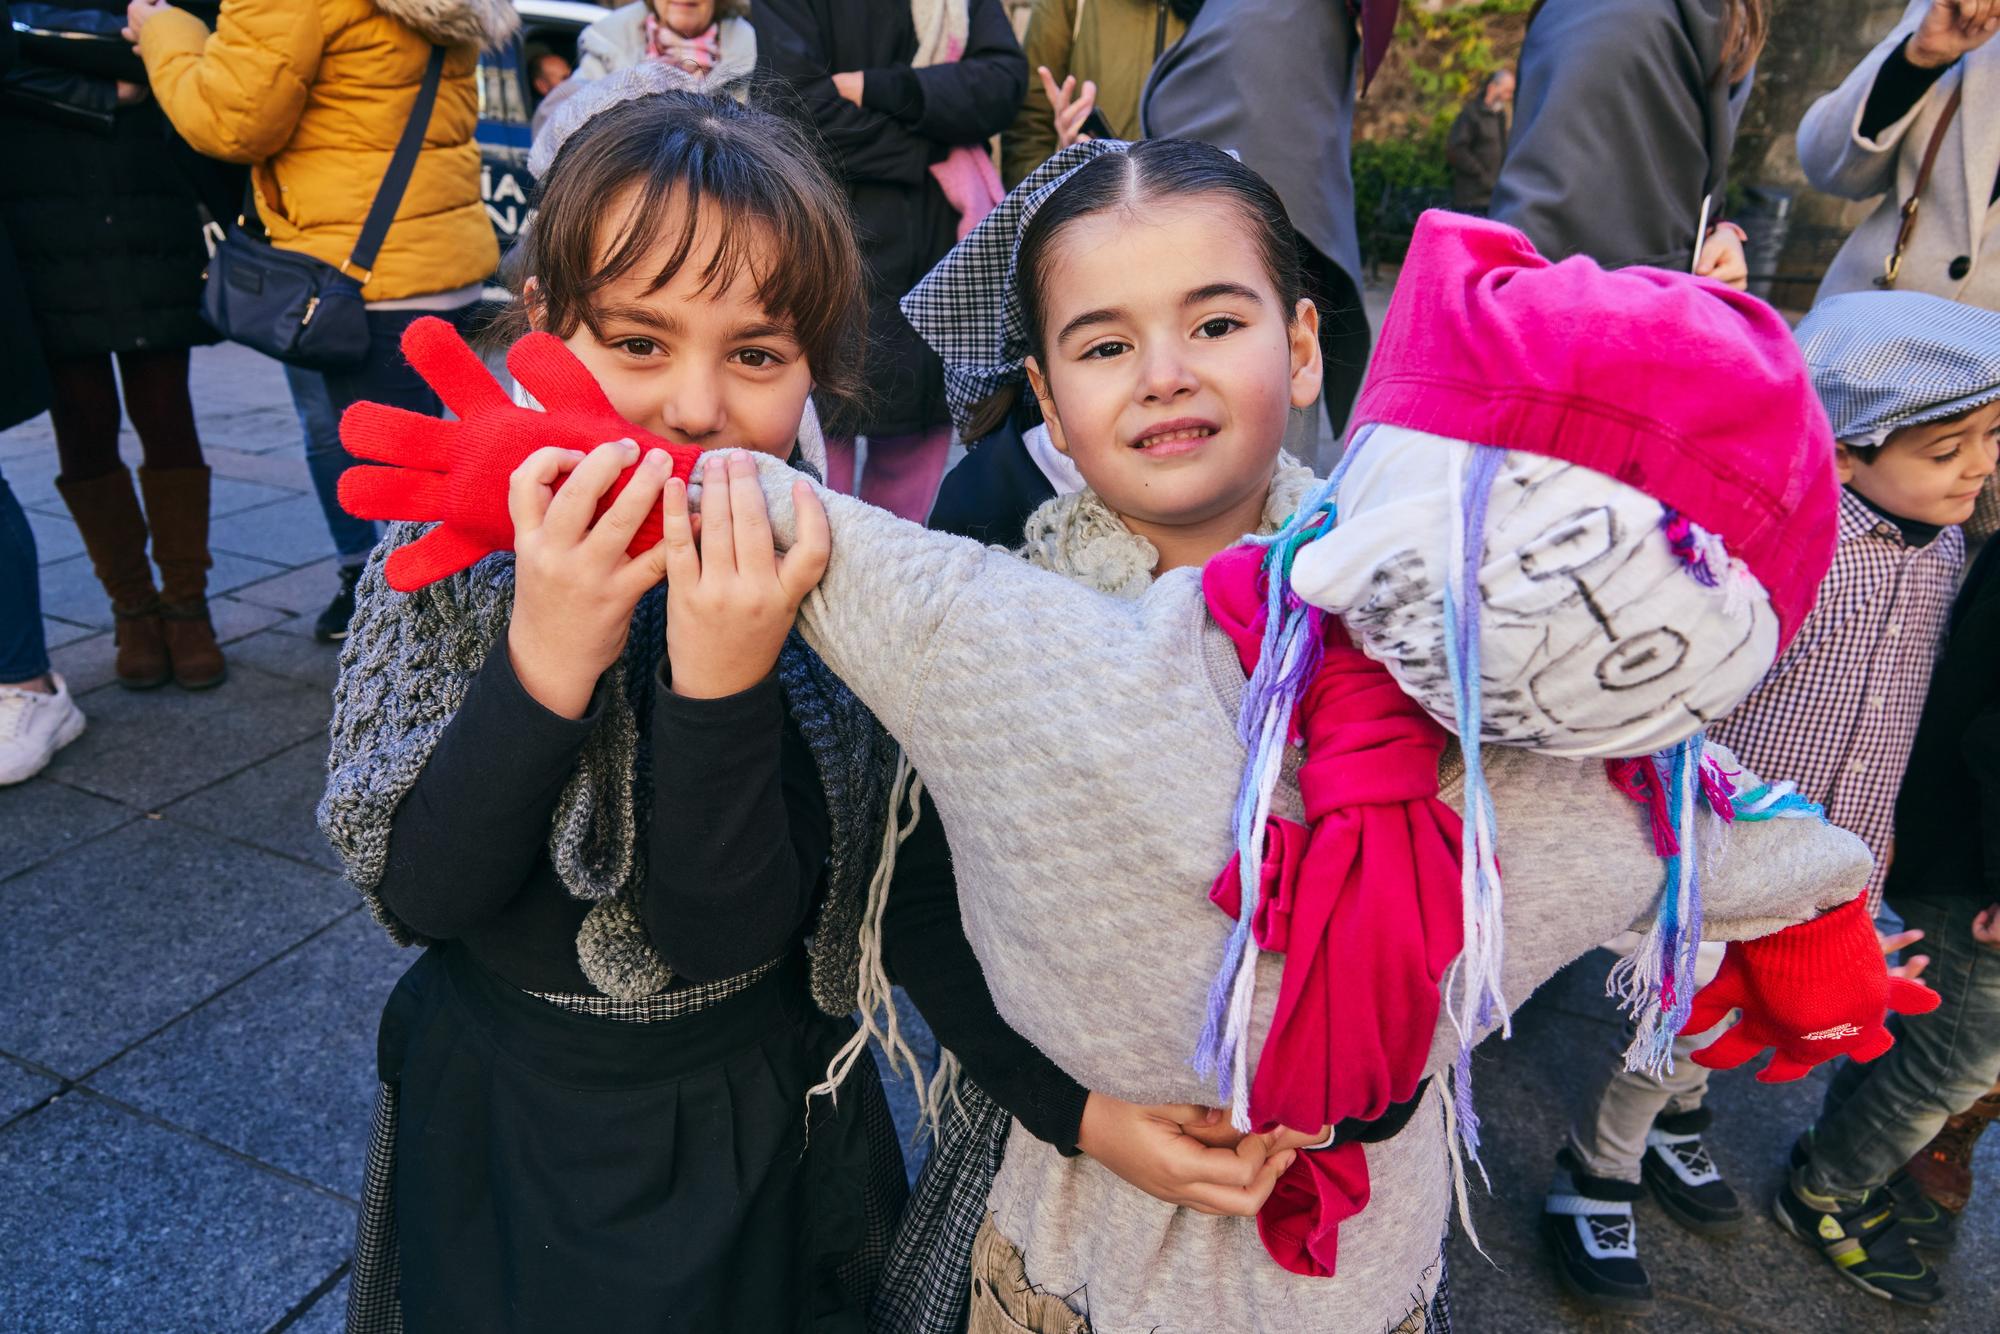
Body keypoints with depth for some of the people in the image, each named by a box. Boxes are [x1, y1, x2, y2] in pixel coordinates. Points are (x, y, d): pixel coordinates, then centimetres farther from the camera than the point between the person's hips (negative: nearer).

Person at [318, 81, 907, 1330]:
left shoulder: (824, 578, -19)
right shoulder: (452, 546, -15)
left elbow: (726, 934, -23)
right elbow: (418, 890, -20)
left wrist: (723, 673, -39)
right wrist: (548, 655, -34)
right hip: (498, 1120, 1)